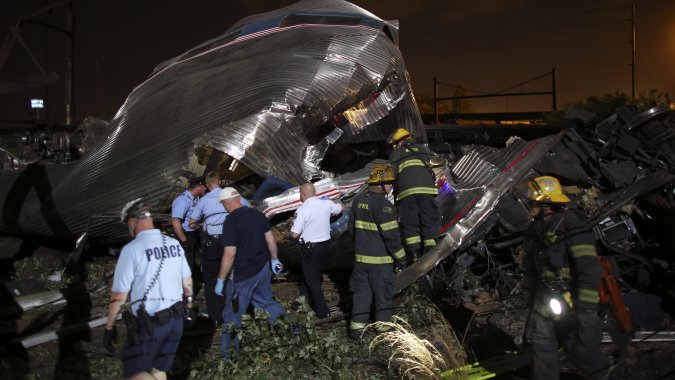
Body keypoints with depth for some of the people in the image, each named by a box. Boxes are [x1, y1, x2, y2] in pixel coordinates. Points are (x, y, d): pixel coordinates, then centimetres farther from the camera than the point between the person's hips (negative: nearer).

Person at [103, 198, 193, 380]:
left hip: (148, 323, -6)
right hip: (176, 319, 6)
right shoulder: (174, 244, 2)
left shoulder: (131, 249, -15)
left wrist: (109, 327, 0)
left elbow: (119, 296, -12)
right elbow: (187, 282, 12)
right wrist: (188, 305, 27)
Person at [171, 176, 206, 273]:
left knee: (191, 264, 21)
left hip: (194, 236, 9)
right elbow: (175, 222, -31)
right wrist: (184, 241, -27)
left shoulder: (194, 199, 7)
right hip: (186, 236, -9)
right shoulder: (183, 200, -22)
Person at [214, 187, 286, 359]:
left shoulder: (231, 221, -20)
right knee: (266, 301, 26)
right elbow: (270, 239, 7)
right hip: (263, 268, 6)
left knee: (233, 314, 8)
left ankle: (229, 354, 18)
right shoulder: (258, 214, -1)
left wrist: (220, 280, -13)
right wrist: (274, 259, 21)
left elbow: (230, 255, -21)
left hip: (243, 274, -6)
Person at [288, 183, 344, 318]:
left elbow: (295, 234, -20)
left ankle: (322, 311, 12)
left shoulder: (302, 209, -19)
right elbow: (341, 207, 18)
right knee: (311, 273, 24)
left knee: (312, 279, 8)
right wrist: (332, 201, 37)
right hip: (326, 245, 6)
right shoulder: (326, 204, -3)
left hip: (310, 248, -6)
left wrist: (288, 233, 3)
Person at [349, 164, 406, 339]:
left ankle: (357, 328, 19)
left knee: (361, 292, 15)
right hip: (380, 260, -7)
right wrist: (400, 258, -9)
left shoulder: (358, 199, 6)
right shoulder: (383, 204, -19)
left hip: (360, 257, 7)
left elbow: (352, 227, 16)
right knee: (383, 295, 8)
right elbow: (391, 235, -18)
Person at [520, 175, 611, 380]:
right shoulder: (537, 229, 9)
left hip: (570, 301, -7)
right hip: (544, 302, 7)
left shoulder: (571, 227, -18)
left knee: (581, 348, 6)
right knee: (542, 348, 10)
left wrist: (586, 309, -24)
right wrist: (529, 293, 21)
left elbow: (590, 270, -23)